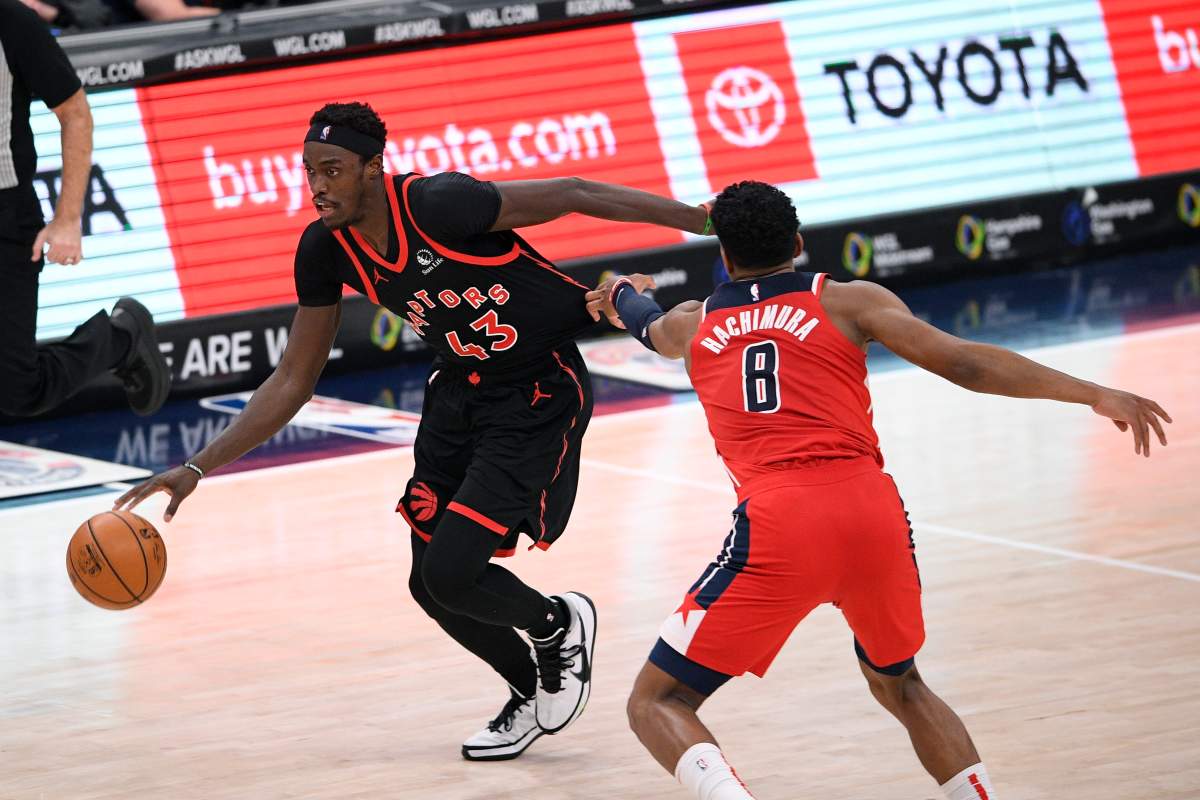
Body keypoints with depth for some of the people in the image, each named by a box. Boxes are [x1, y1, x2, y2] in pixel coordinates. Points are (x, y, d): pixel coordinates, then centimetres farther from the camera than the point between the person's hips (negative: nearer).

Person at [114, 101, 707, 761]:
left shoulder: (438, 205, -29)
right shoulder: (326, 249, -8)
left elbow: (571, 195, -22)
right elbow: (294, 380, 1)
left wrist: (709, 221, -21)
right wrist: (198, 468, -6)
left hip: (539, 392, -7)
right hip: (460, 388, 7)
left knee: (454, 573, -17)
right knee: (431, 586, 9)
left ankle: (558, 626, 15)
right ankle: (531, 694, 35)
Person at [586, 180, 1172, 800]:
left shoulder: (690, 324, 23)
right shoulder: (848, 302, 16)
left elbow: (646, 325, 49)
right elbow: (960, 362, 4)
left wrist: (623, 296, 74)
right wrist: (1093, 394, 4)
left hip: (777, 524, -2)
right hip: (875, 515, 2)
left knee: (657, 703, 5)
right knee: (898, 684, 29)